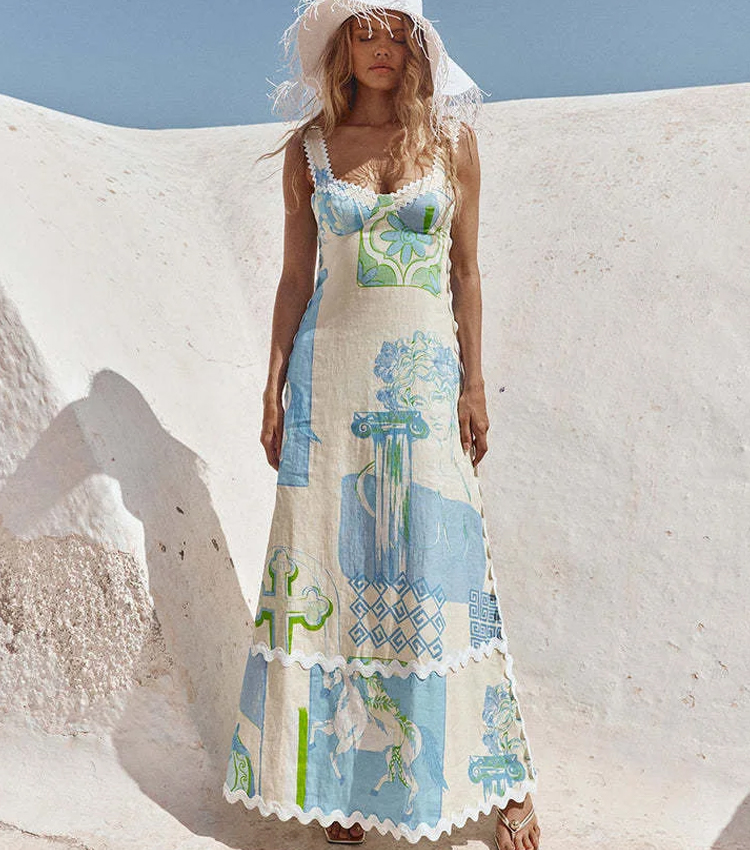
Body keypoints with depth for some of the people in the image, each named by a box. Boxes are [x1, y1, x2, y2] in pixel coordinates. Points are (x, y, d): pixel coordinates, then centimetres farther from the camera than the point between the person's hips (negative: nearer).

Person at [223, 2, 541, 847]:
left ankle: (500, 779, 13)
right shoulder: (308, 147, 7)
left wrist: (474, 384, 2)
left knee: (437, 570, -2)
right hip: (330, 369, 1)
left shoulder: (452, 138, 6)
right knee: (331, 564, 2)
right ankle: (340, 776, 18)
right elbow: (295, 277, 7)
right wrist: (274, 388, 2)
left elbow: (465, 271, 6)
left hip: (424, 373, -1)